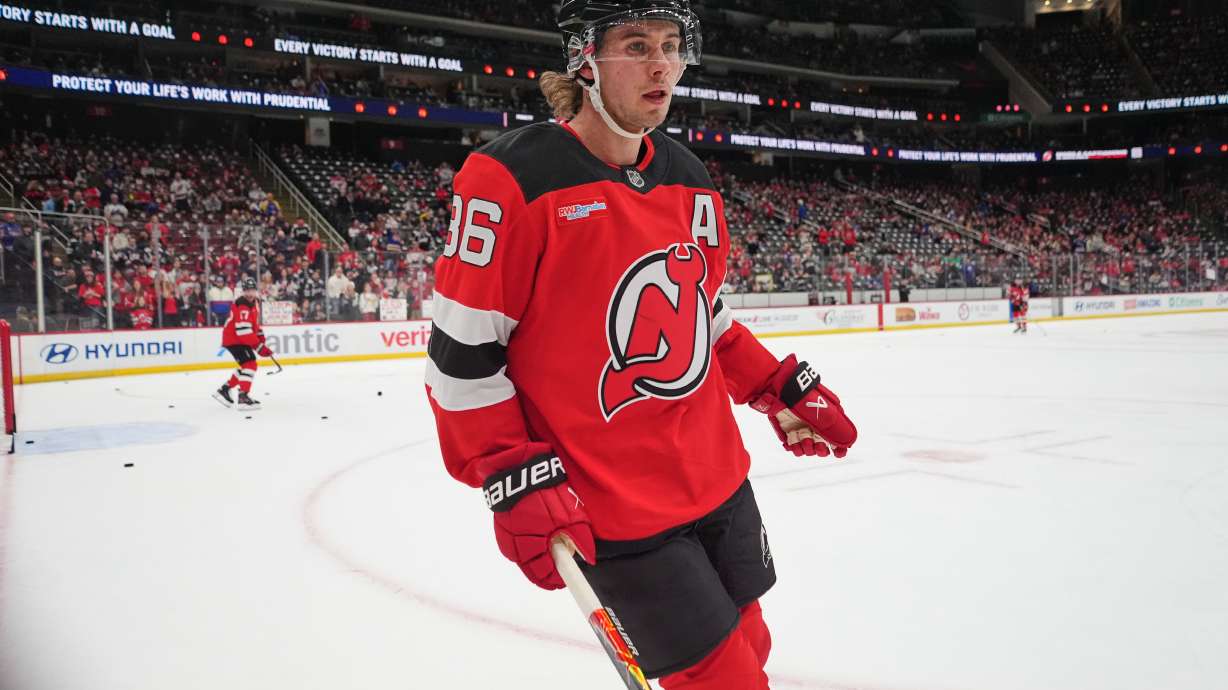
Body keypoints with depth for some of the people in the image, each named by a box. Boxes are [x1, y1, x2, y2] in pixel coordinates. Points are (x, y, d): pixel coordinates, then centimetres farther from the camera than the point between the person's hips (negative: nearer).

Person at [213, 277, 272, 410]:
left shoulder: (254, 302, 8)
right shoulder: (242, 305, -24)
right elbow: (244, 330, -31)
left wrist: (260, 335, 16)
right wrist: (259, 346, -30)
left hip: (242, 339, 10)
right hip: (234, 339, -10)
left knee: (246, 366, 16)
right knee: (250, 364, -18)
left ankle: (224, 389, 27)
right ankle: (243, 397, -21)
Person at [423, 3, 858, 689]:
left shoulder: (690, 179, 7)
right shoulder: (510, 179, -16)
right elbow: (461, 354, -13)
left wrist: (781, 389, 13)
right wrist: (516, 481, -17)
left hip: (717, 474, 7)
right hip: (611, 508, -7)